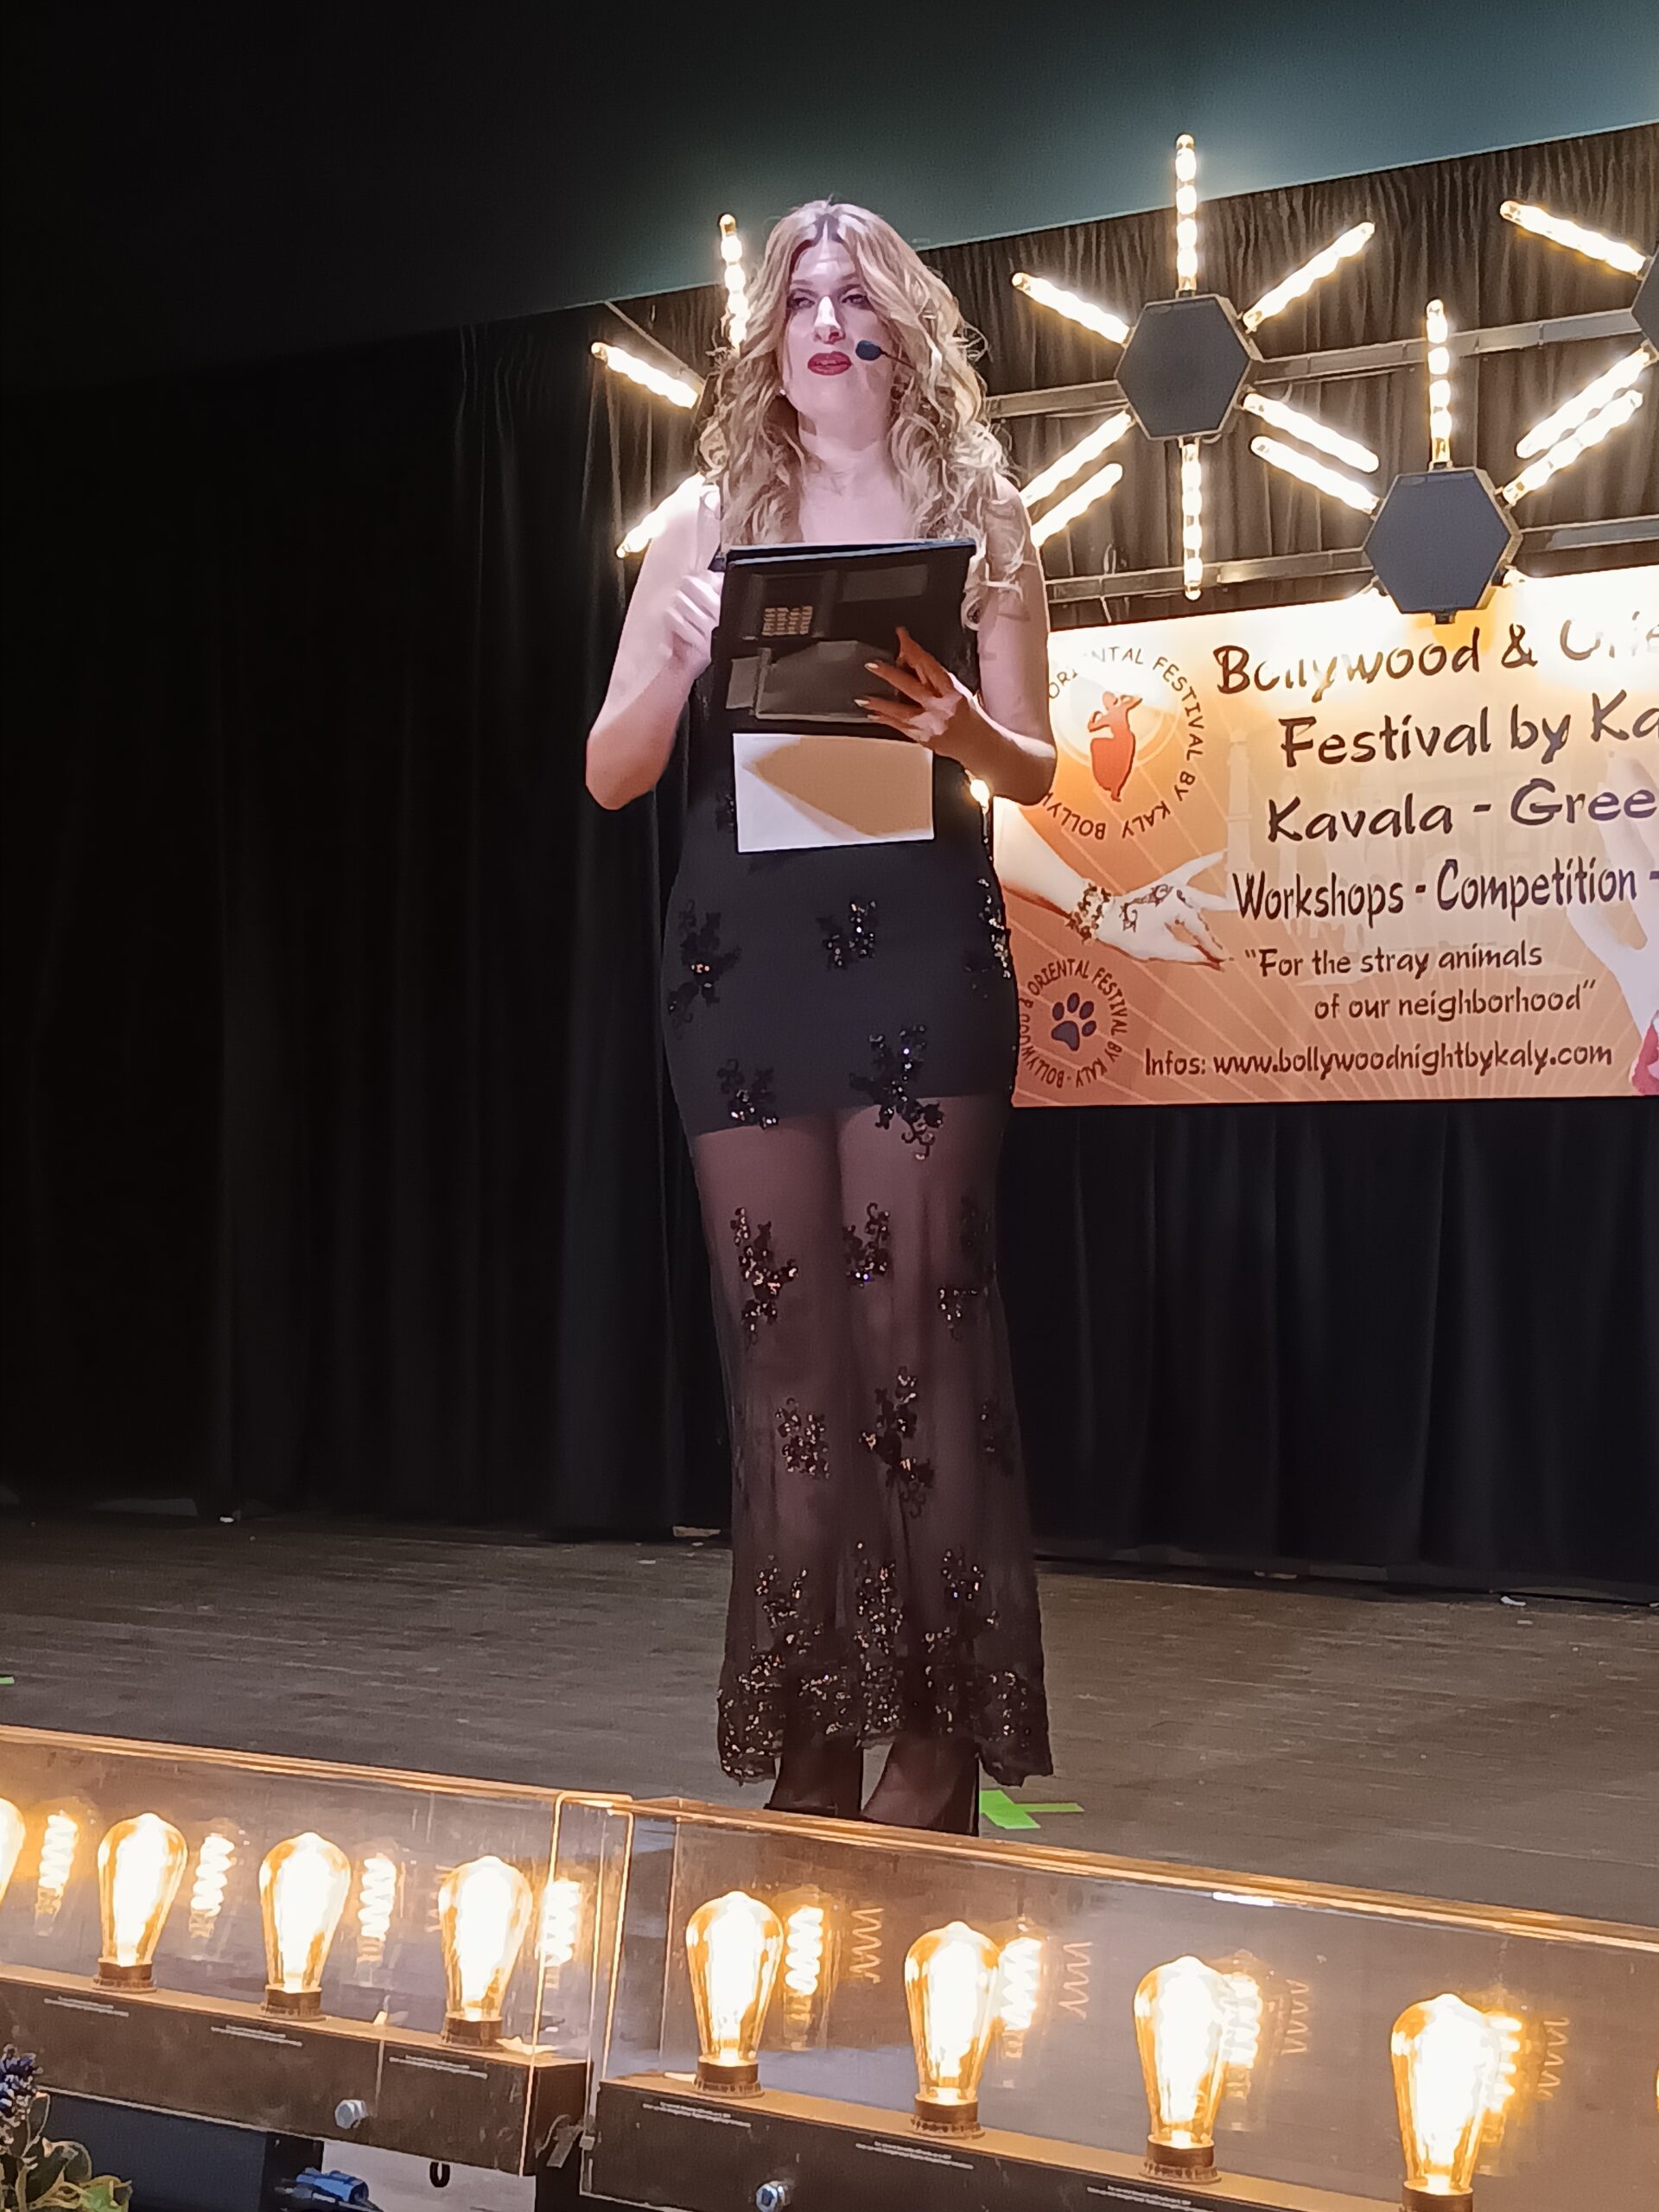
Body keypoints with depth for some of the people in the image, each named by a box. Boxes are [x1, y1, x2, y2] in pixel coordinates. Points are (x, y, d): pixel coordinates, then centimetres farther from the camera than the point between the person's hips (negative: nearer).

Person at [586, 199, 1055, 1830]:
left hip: (920, 945, -2)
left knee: (916, 1322, -5)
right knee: (783, 1339, 3)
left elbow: (1036, 769, 8)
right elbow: (611, 776, 7)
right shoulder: (709, 527, 10)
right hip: (745, 951, 2)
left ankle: (935, 1745, 3)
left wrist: (957, 726, -14)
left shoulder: (976, 517, 8)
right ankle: (810, 1753, 11)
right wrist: (681, 657, -11)